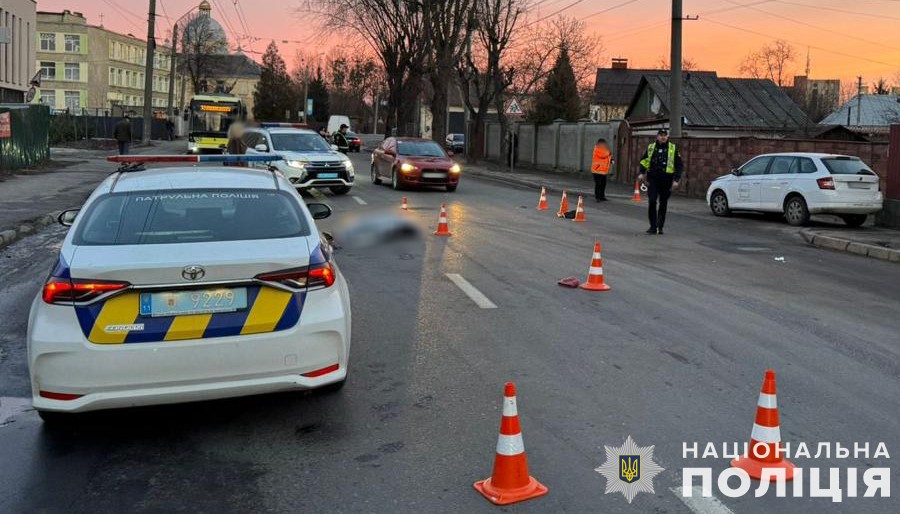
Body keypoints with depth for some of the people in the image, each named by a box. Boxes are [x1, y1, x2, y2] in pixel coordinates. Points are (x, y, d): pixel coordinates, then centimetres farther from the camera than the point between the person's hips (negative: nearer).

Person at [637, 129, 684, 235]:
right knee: (652, 202, -8)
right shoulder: (651, 147, 8)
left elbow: (679, 165, 4)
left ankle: (660, 227, 15)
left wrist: (676, 179, -5)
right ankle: (653, 226, 1)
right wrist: (641, 173, -1)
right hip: (653, 179, 1)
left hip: (666, 181, -1)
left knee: (663, 204, 6)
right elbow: (644, 162, 15)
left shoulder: (673, 149, 2)